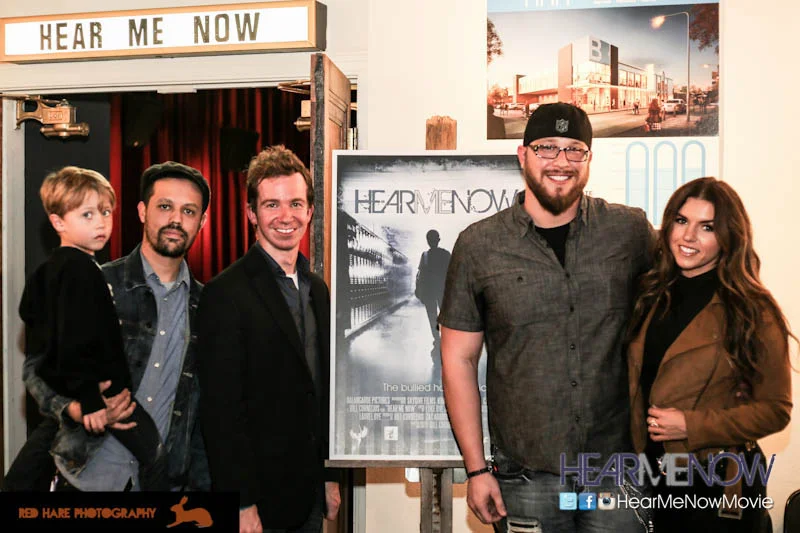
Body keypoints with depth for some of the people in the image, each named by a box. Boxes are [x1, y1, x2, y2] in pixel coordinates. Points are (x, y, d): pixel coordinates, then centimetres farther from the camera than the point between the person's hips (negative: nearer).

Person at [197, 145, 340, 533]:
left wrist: (331, 477, 13)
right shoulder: (227, 293, -15)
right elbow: (222, 410, -17)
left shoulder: (317, 289, 9)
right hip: (259, 494, -6)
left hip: (311, 493, 7)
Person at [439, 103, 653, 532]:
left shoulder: (631, 231, 0)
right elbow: (459, 359, 1)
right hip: (526, 476, 0)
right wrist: (476, 469, -2)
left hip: (619, 467, 1)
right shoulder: (479, 245, -2)